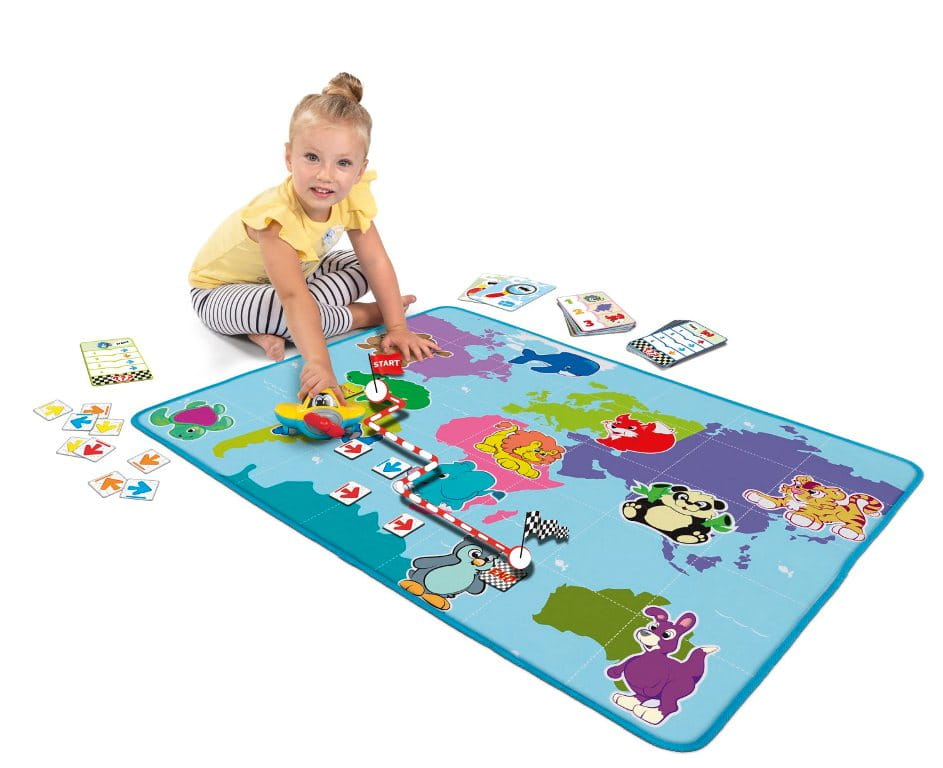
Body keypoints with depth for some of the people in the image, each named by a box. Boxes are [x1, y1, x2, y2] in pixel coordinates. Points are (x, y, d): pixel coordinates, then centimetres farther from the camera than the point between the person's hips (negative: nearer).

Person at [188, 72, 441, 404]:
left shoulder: (353, 195, -20)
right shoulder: (277, 216, -40)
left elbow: (375, 261, -15)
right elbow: (293, 296, -50)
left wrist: (397, 327, -21)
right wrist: (318, 362, -62)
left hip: (296, 270, 7)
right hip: (220, 289, -7)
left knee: (358, 268, -8)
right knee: (273, 303, -39)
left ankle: (272, 329, -17)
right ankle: (363, 315, -15)